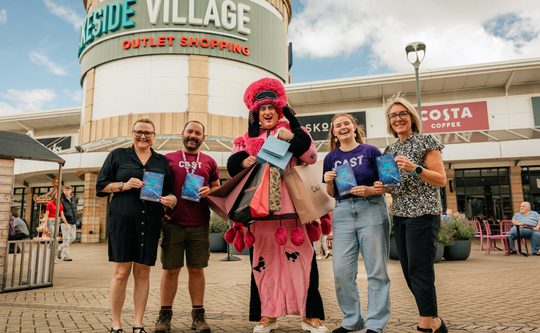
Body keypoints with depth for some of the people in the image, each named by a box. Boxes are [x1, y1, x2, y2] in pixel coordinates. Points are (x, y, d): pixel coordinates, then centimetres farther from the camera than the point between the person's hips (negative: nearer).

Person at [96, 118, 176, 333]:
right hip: (122, 220, -2)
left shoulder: (162, 161, 16)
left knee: (143, 273, 6)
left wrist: (171, 199, -6)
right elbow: (101, 186, 7)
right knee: (121, 272, -2)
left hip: (150, 223, 2)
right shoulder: (118, 155, 10)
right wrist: (124, 185, -10)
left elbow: (169, 191, 17)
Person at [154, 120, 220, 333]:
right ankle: (165, 315, 17)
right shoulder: (168, 159, 8)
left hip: (200, 225, 1)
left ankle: (198, 315, 16)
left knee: (197, 269, 6)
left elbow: (218, 189, 15)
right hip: (173, 224, -1)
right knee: (170, 269, 4)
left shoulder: (209, 162, 11)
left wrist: (209, 191, -7)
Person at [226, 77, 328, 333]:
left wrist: (292, 138, -16)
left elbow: (311, 157, -1)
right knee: (263, 259, 5)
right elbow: (233, 164, 11)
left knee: (300, 257, -3)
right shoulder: (248, 138, 16)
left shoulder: (291, 130, 10)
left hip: (291, 205, -2)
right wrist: (243, 162, -10)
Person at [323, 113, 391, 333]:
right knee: (342, 271, 1)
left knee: (376, 270, 1)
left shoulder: (371, 151, 1)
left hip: (371, 210, -3)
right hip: (343, 213, 3)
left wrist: (370, 190, -16)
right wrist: (329, 182, -5)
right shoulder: (331, 158, 11)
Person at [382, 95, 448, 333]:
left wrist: (415, 168, -21)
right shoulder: (390, 149, 16)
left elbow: (441, 180, -7)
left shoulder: (426, 141, -2)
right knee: (409, 272, 8)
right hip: (399, 215, 7)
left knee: (419, 271, -7)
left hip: (423, 213, -7)